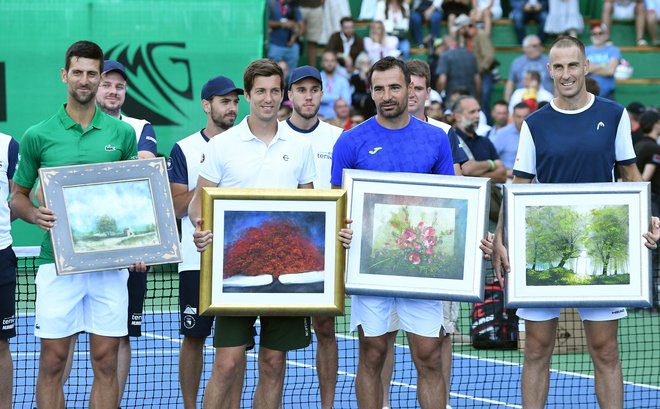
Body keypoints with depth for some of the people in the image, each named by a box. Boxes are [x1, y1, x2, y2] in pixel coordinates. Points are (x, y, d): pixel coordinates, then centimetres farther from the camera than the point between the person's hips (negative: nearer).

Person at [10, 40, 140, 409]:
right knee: (53, 361, -1)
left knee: (106, 362, 3)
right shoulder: (38, 136, 3)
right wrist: (34, 214, -12)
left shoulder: (122, 133, 7)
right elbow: (18, 195, 10)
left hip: (111, 264, 1)